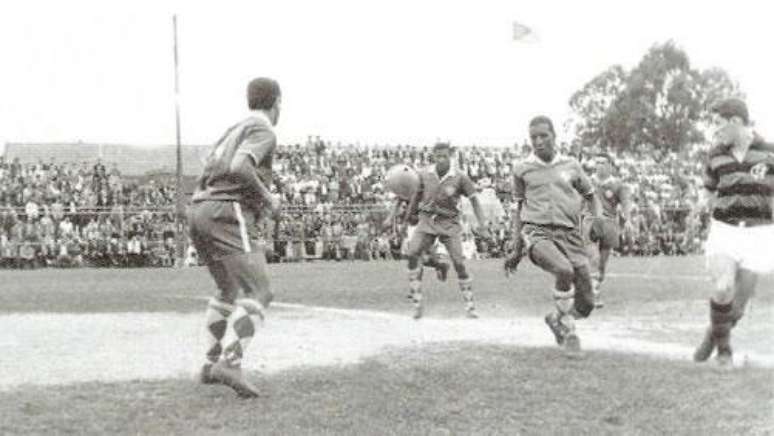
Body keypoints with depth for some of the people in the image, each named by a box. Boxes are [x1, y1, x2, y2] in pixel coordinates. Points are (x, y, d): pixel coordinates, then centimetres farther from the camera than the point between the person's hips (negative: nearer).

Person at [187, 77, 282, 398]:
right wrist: (268, 200, -6)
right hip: (226, 216, -9)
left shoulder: (233, 131, 26)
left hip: (198, 213, 9)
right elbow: (238, 168, -20)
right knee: (258, 295, -10)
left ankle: (211, 363, 20)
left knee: (228, 290, 25)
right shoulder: (263, 132, -2)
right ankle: (231, 364, -27)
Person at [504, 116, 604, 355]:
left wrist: (597, 218, 1)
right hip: (537, 232, -3)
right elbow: (518, 209, 16)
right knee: (564, 270, -34)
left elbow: (591, 196, 23)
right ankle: (569, 333, -14)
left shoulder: (571, 166, 10)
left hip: (569, 234, 3)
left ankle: (556, 318, 32)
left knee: (586, 304, -2)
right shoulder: (522, 170, 7)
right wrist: (517, 250, 13)